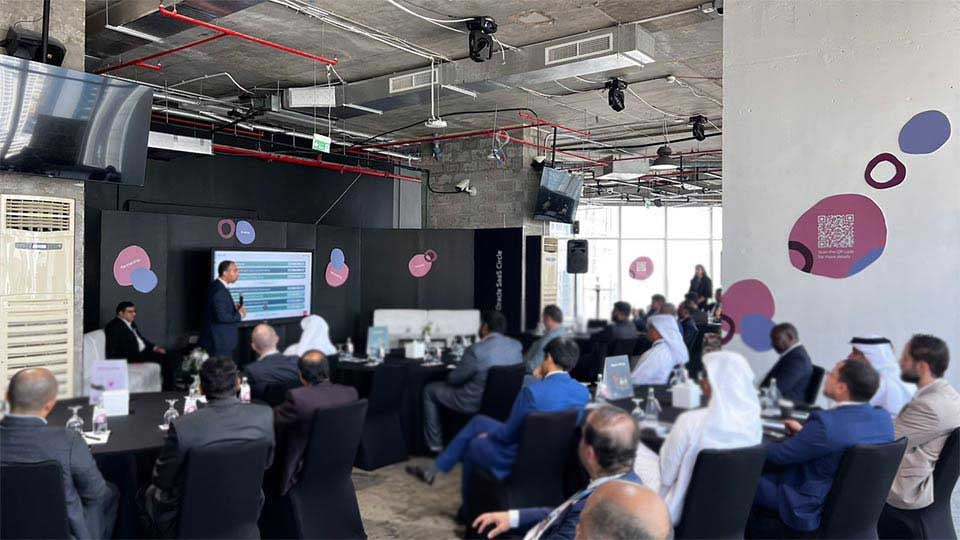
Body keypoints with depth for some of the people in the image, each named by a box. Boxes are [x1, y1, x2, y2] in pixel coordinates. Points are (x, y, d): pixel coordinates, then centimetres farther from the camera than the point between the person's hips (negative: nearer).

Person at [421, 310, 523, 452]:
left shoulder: (476, 350, -25)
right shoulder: (516, 346, -6)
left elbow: (454, 379, -14)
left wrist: (448, 377, 11)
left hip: (475, 404, -7)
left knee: (429, 390, 14)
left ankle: (435, 443, 20)